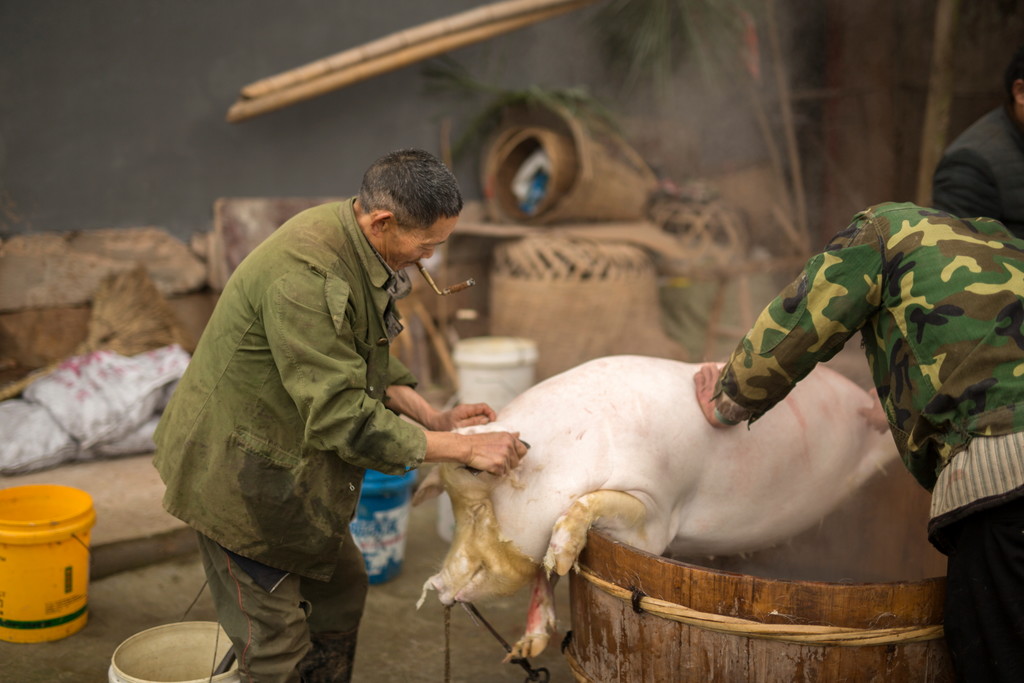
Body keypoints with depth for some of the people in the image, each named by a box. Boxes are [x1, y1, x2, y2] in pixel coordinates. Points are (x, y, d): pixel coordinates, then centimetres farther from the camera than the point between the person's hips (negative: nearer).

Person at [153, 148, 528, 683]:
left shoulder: (355, 244, -3)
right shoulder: (303, 279, -33)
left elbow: (366, 358, 10)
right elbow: (344, 418, -33)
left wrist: (434, 417, -3)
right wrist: (463, 449, -28)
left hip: (291, 465, 10)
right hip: (239, 475, -10)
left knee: (341, 588, 22)